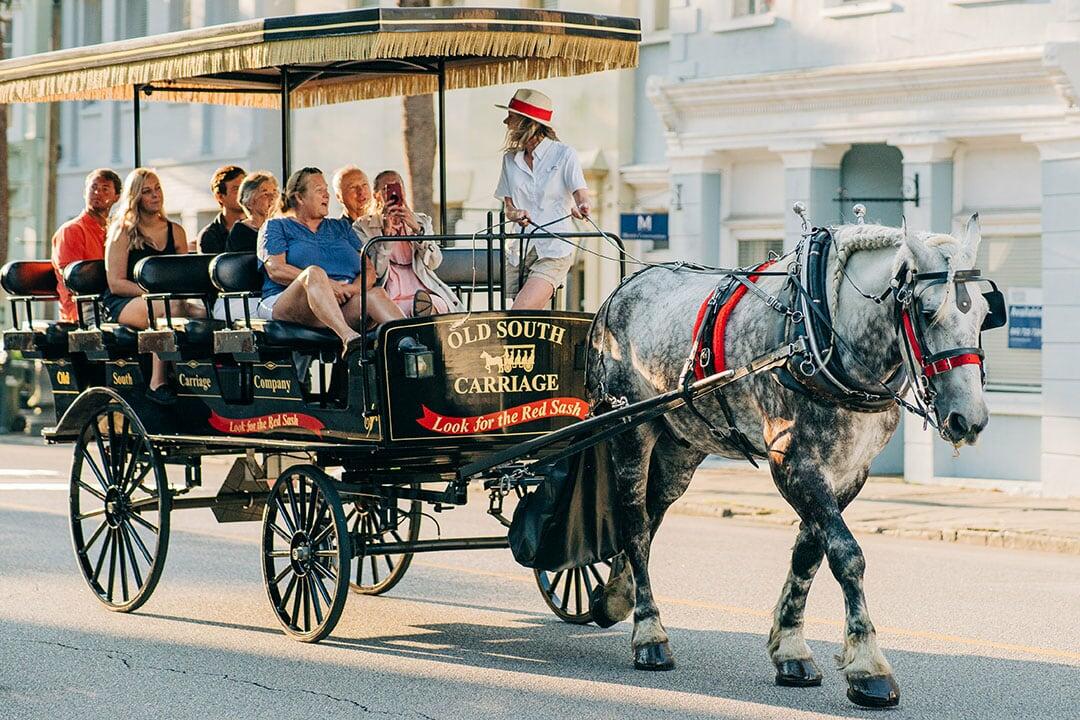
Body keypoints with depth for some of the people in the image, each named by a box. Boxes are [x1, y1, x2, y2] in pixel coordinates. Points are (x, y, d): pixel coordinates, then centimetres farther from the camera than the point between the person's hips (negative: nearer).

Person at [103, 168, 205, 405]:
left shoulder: (175, 231, 17)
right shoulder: (123, 231, 2)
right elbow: (116, 283, -6)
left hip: (165, 300, 4)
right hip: (122, 304, -4)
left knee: (200, 313, -31)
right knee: (171, 306, -38)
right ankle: (158, 383, -40)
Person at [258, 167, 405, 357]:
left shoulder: (341, 226, 27)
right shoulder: (276, 226, 15)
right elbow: (275, 269, -4)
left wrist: (352, 288, -10)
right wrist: (326, 283, -14)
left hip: (342, 307, 4)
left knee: (375, 293, -26)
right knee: (314, 272, -35)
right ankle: (348, 337, -59)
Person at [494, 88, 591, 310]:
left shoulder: (563, 154, -1)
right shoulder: (510, 159, 13)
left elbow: (582, 196, -10)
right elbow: (508, 206, 13)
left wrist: (580, 208, -35)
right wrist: (516, 214, -12)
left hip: (555, 251, -5)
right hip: (520, 250, 5)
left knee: (519, 315, -23)